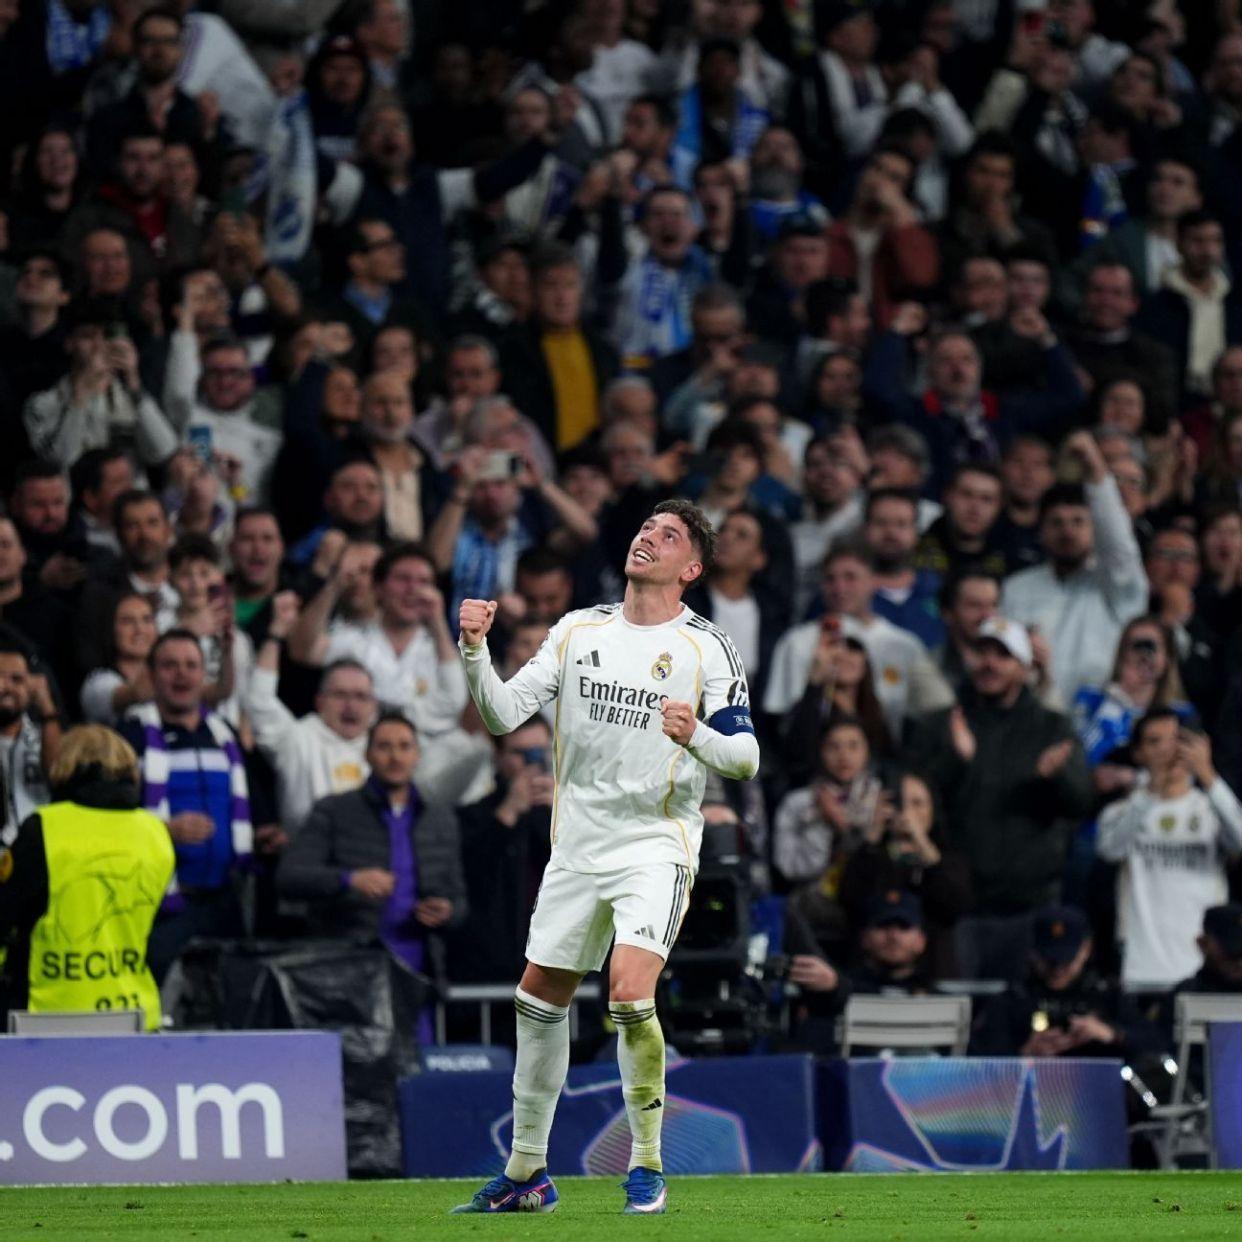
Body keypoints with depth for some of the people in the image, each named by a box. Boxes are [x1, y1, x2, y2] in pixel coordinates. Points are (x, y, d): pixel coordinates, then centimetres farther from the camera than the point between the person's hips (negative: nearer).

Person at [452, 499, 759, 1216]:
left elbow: (746, 758, -7)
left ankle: (648, 1167, -8)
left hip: (657, 850, -5)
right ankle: (528, 1172, 24)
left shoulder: (708, 649, -4)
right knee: (539, 1000, 10)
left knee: (630, 993, -23)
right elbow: (505, 713, 4)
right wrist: (476, 650, -13)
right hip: (577, 846, 5)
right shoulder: (579, 631, 8)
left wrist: (696, 735, -27)